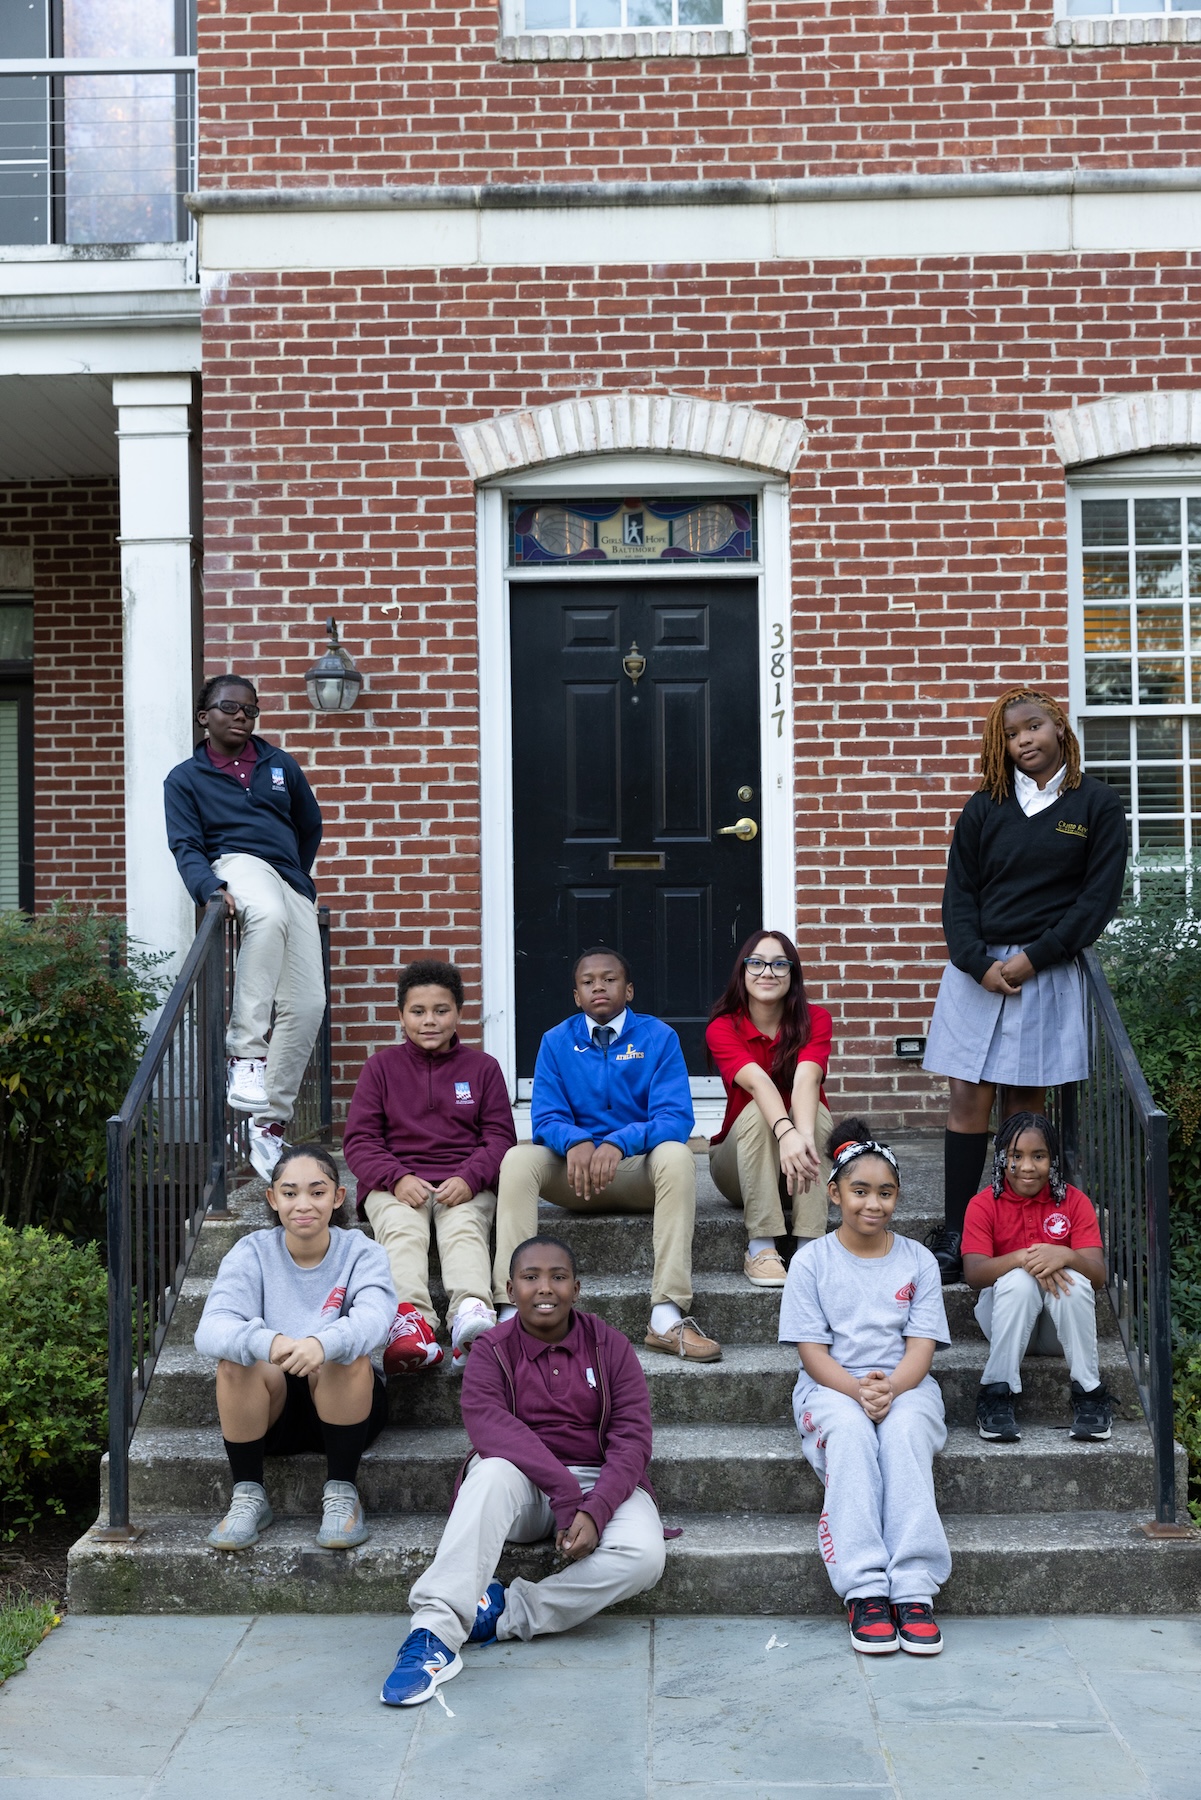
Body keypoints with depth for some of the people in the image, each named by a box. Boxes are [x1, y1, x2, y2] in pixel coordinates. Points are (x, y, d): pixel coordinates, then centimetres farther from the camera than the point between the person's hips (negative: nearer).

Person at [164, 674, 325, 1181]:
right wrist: (212, 889, -22)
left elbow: (310, 826, 29)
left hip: (292, 885, 4)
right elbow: (186, 847, -4)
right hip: (236, 866, -4)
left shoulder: (281, 765, 18)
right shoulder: (185, 779, 9)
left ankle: (269, 1124, -3)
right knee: (270, 916, -43)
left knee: (306, 1005, -12)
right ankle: (246, 1053, -43)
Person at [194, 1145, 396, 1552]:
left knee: (347, 1354, -31)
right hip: (270, 1413, 1)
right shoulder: (251, 1253, -4)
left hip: (345, 1405, -1)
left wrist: (322, 1344, -51)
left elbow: (373, 1317, -28)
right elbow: (210, 1330, -22)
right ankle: (248, 1495, -11)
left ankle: (341, 1492, -14)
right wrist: (269, 1342, -45)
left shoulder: (361, 1253, -6)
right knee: (238, 1358, -28)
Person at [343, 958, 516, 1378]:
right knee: (402, 1231, -33)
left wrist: (469, 1178, -12)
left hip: (464, 1183, 0)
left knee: (464, 1230, -32)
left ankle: (472, 1315, -59)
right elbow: (359, 1139, 7)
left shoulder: (482, 1067, 16)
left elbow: (499, 1136, 9)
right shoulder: (381, 1066, 15)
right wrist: (397, 1178, -13)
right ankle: (410, 1319, -57)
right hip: (395, 1183, 0)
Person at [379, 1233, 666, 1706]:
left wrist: (595, 1510, -24)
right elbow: (486, 1422, -18)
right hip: (523, 1484, -1)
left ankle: (506, 1614, -24)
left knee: (643, 1556, -30)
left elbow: (632, 1436, -6)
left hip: (601, 1485, 1)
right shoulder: (493, 1351, 0)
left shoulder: (609, 1347, 4)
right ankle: (436, 1630, -45)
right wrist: (565, 1493, -31)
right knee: (493, 1473, -37)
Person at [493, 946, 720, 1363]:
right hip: (575, 1174, 2)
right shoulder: (556, 1042, 7)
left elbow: (676, 1118, -11)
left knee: (676, 1155, -34)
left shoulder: (658, 1038, 1)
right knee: (517, 1159, -27)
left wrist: (619, 1143, -30)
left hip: (640, 1172, -1)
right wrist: (576, 1142, -26)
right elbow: (546, 1117, -1)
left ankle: (667, 1318, -40)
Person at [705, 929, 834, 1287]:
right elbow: (757, 1082, -32)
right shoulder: (722, 1028, -12)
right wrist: (785, 1133, -51)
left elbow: (807, 1078, -29)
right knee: (758, 1112, -31)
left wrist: (804, 1136, -49)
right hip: (742, 1164, -1)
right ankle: (760, 1248, -34)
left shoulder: (815, 1019, -9)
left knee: (814, 1113, -30)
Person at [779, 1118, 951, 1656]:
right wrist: (857, 1389, -21)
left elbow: (921, 1346, 0)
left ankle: (914, 1587, -39)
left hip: (904, 1387, 1)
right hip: (832, 1388, -1)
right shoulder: (812, 1261, 5)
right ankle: (864, 1590, -39)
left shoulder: (918, 1261, 9)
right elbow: (811, 1350, -2)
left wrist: (890, 1388, -21)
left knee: (905, 1430, -34)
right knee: (851, 1432, -35)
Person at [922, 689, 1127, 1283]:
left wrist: (1034, 958, -9)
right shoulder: (986, 807, 8)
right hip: (977, 969, 2)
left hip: (1047, 972, -1)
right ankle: (954, 1239, 0)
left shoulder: (1096, 805, 3)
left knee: (1024, 1104, 1)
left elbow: (1099, 897, -1)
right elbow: (958, 893, 6)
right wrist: (978, 964, -10)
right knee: (969, 1100, -3)